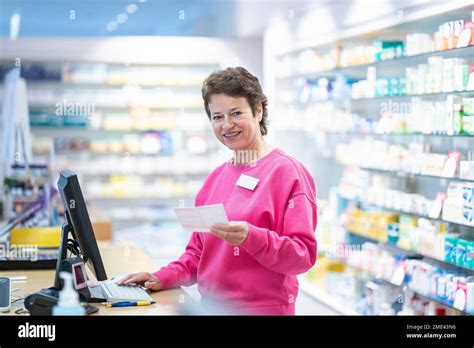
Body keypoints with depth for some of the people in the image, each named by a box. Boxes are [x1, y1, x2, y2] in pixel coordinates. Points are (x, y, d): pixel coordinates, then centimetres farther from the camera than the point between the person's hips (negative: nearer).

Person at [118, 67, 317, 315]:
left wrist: (251, 237, -30)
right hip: (211, 305, 6)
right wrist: (164, 278, 2)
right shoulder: (217, 176, 10)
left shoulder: (287, 172, -10)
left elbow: (303, 255, -16)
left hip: (262, 308, -6)